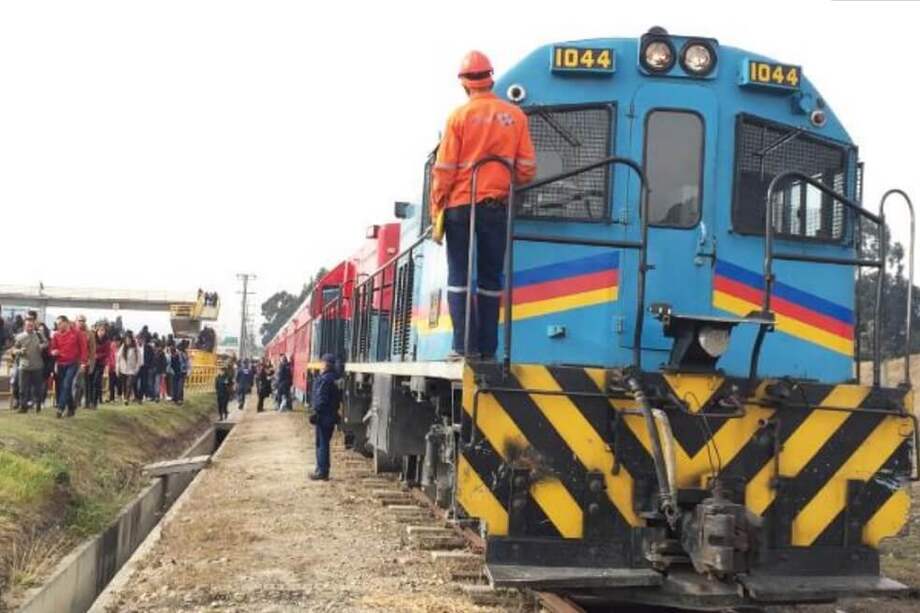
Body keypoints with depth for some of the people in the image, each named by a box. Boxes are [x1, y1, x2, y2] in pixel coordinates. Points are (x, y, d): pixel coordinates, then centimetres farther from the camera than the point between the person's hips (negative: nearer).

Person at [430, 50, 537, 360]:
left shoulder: (459, 116, -5)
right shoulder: (514, 116, 2)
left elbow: (444, 169, -6)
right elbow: (527, 166, 3)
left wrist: (436, 206, 3)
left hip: (461, 205, -2)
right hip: (497, 206, 2)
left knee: (459, 276, 3)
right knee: (491, 278, 8)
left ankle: (464, 346, -3)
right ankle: (487, 349, 6)